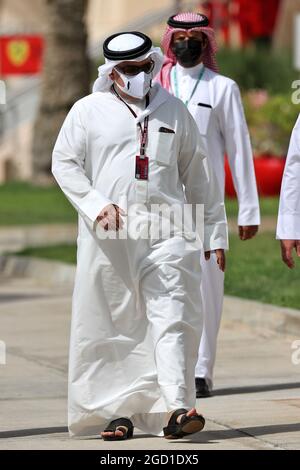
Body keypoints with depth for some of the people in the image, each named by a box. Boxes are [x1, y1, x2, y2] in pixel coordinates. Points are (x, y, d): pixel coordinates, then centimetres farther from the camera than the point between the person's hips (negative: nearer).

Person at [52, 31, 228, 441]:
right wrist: (97, 204, -10)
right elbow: (64, 163, 6)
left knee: (172, 316, -11)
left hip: (167, 230, 1)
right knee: (112, 323, 1)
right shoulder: (89, 111, 8)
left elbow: (198, 176, 17)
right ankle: (116, 411, 9)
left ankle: (176, 409, -18)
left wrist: (215, 232, 16)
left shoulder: (173, 111, 14)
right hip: (109, 237, -1)